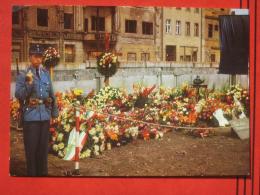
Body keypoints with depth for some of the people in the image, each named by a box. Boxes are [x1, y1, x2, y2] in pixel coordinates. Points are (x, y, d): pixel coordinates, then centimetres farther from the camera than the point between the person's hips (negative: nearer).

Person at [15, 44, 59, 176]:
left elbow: (51, 95, 13)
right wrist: (28, 83, -23)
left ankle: (43, 173, 26)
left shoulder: (46, 74, 8)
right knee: (31, 147, 2)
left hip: (45, 115, 4)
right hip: (31, 116, -4)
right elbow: (19, 95, -10)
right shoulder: (23, 75, -3)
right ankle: (32, 173, 14)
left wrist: (54, 112, 14)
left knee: (43, 146, 13)